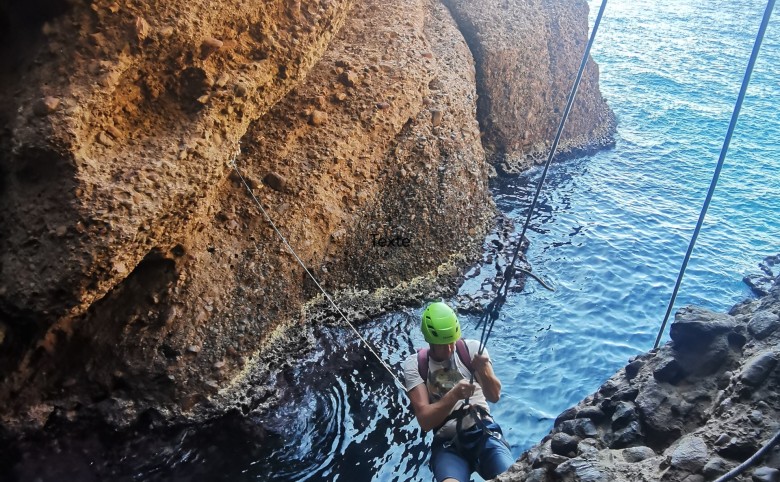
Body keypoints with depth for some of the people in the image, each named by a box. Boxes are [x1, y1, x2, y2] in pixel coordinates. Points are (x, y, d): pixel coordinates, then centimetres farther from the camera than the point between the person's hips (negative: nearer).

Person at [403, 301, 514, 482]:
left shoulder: (471, 348, 1)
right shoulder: (414, 365, -2)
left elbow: (494, 396, -4)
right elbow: (425, 421, -8)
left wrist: (483, 372, -25)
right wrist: (454, 395, -24)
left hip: (485, 432, 2)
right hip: (447, 444, -1)